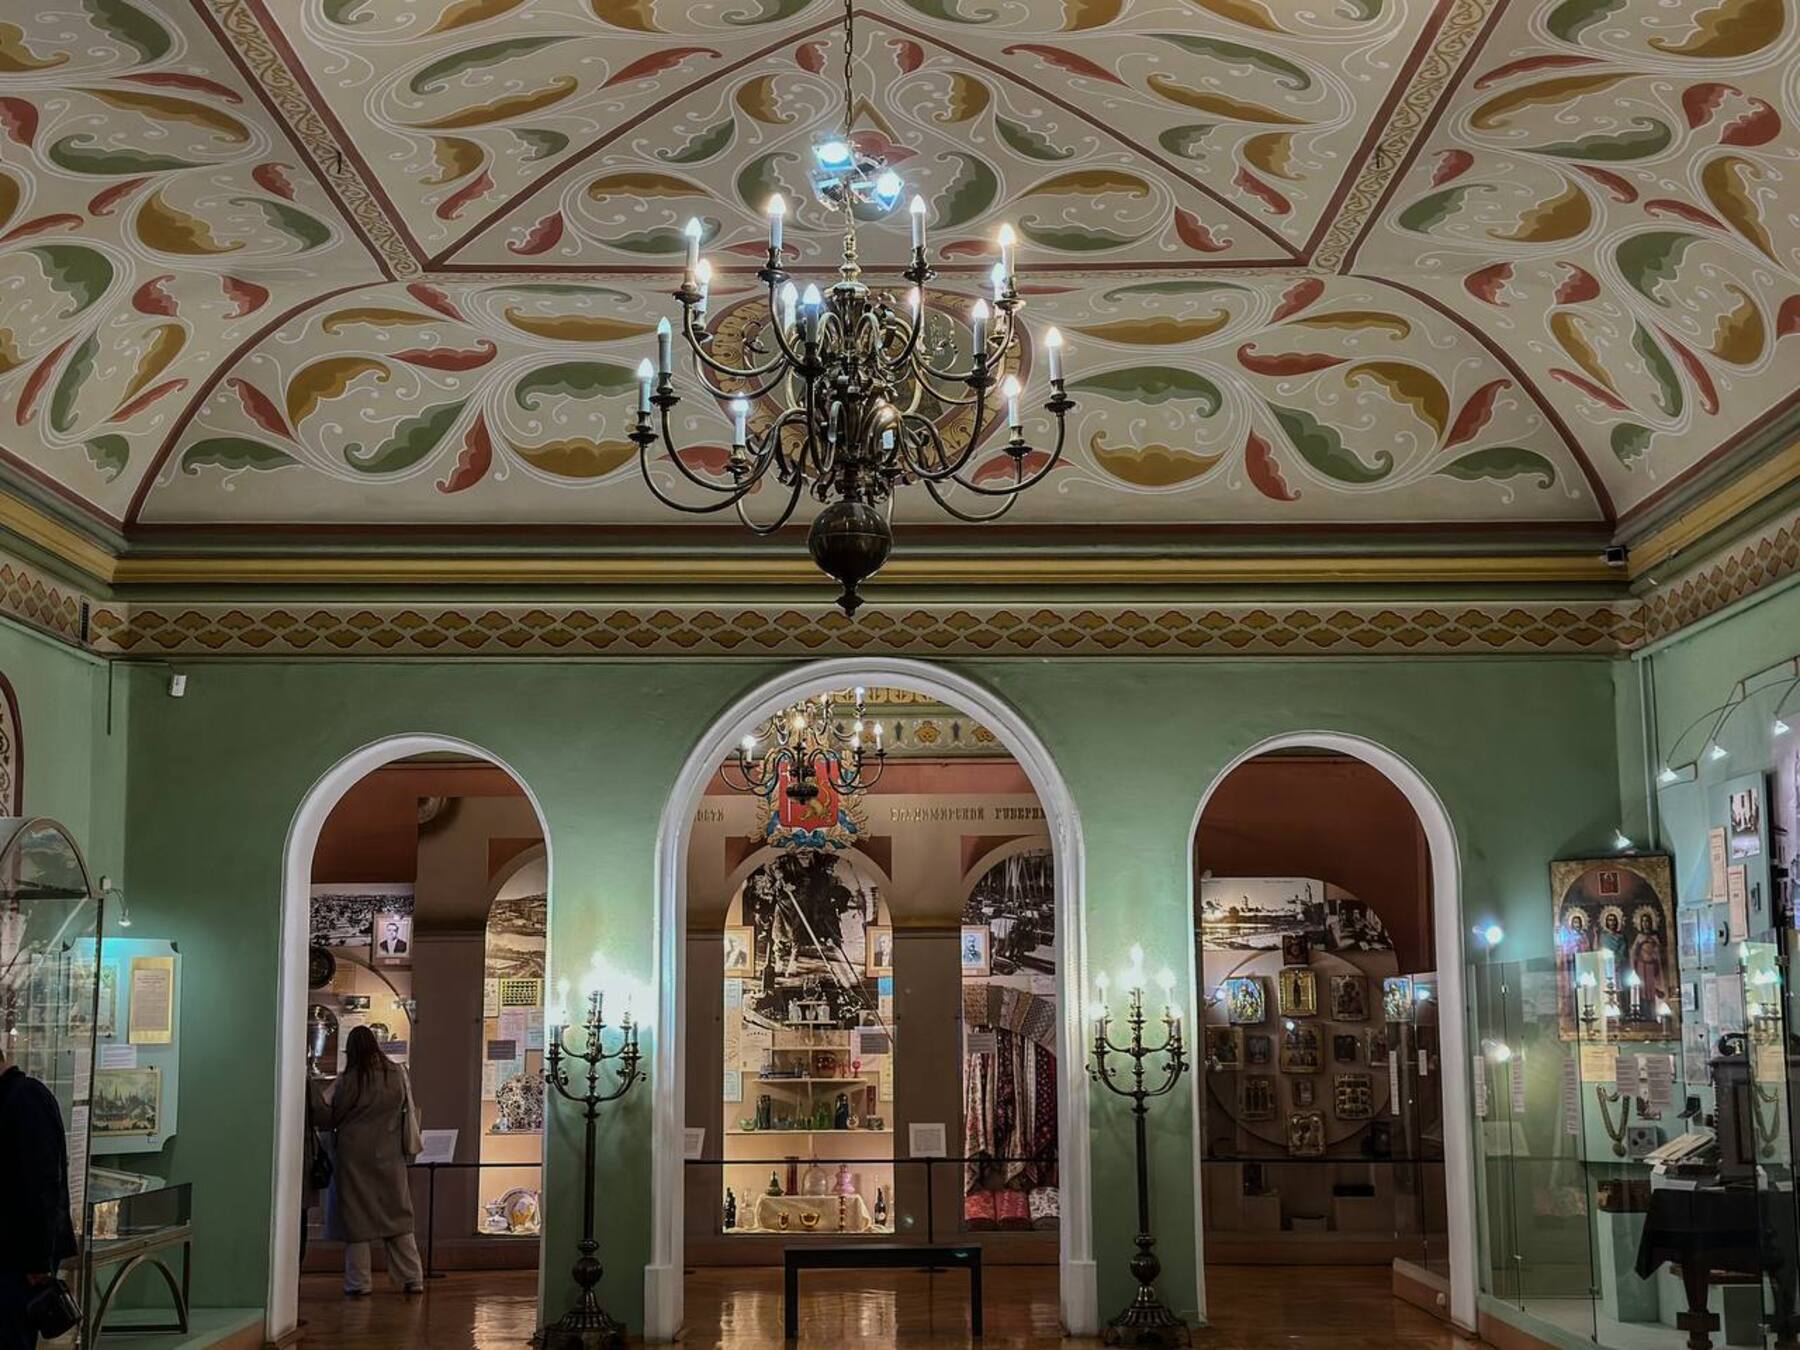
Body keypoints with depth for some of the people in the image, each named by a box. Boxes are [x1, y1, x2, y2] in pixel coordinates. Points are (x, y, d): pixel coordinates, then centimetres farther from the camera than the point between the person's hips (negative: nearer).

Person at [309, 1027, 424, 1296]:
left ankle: (359, 1281, 6)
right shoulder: (398, 1074, 0)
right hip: (389, 1156, 3)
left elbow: (327, 1117, -3)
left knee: (356, 1216, 5)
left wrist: (314, 1092, 5)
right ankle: (413, 1278, 10)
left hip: (354, 1155, -3)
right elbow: (409, 1112, 8)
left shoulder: (346, 1081, -9)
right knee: (398, 1215, 10)